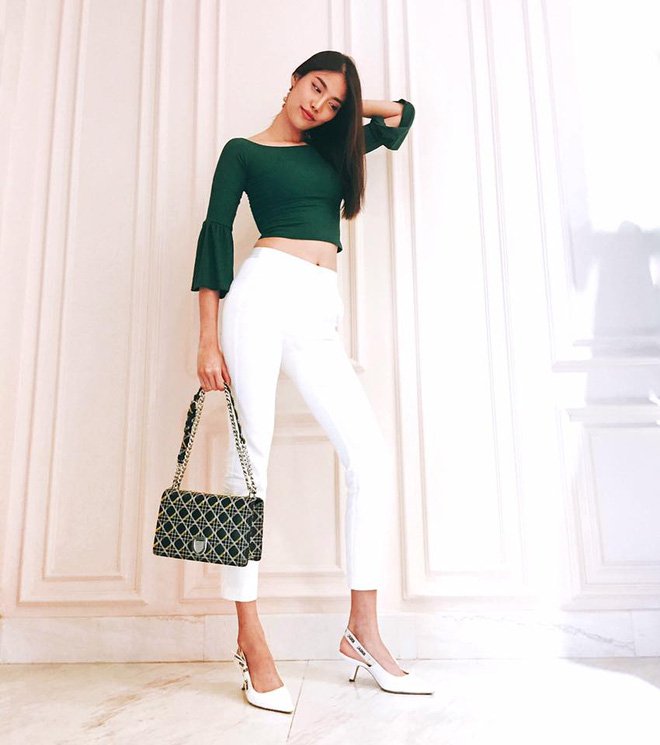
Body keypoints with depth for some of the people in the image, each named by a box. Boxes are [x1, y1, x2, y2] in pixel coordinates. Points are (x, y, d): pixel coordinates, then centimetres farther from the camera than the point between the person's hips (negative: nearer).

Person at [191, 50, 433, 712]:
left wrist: (345, 104, 29)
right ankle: (251, 638, 1)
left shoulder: (333, 147, 27)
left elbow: (400, 114, 42)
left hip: (320, 313, 4)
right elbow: (215, 235, 3)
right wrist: (208, 336, -6)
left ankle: (363, 632, 2)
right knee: (251, 454, -9)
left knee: (370, 455, -9)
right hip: (265, 290, -4)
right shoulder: (244, 151, 14)